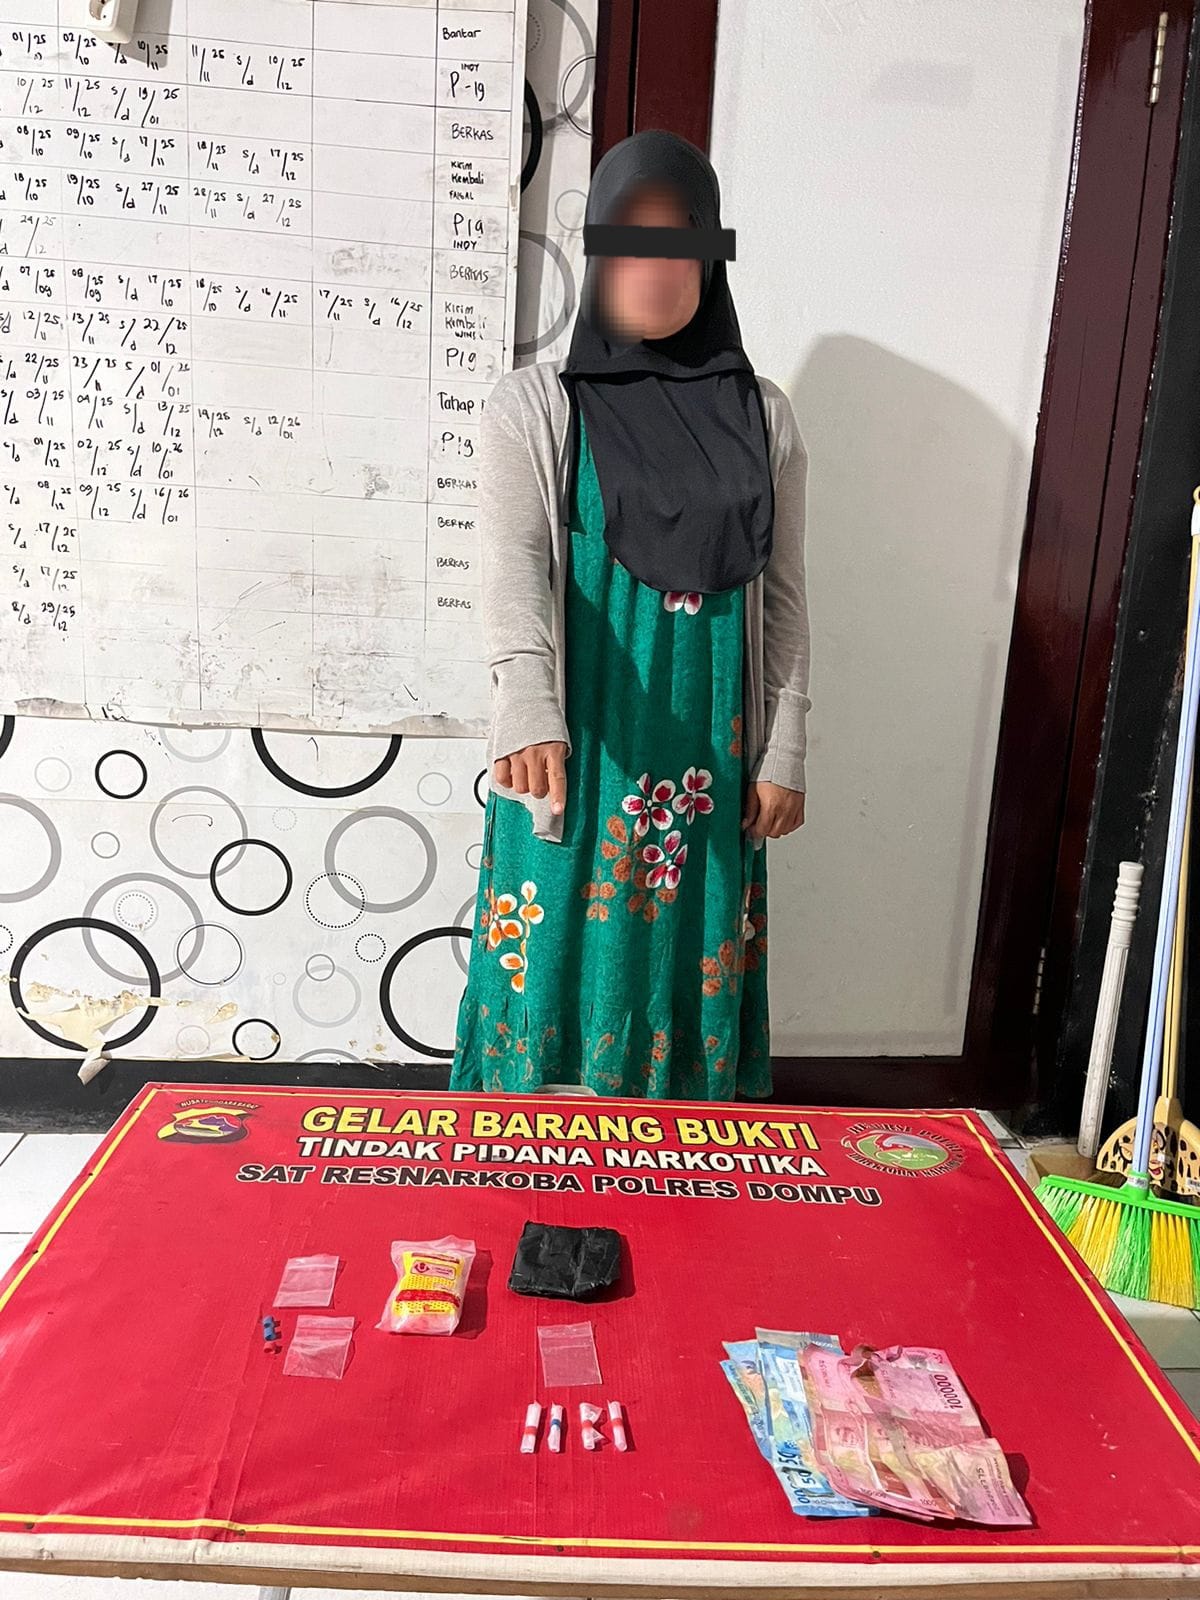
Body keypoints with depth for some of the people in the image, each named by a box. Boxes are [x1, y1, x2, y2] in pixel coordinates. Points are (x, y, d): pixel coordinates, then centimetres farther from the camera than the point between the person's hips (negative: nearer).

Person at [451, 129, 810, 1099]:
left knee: (692, 963, 10)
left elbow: (785, 596, 7)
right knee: (561, 963, 3)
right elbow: (514, 568, -16)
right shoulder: (534, 409, -2)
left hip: (709, 757, 3)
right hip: (576, 750, -2)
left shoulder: (763, 417, 6)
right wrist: (529, 713, -33)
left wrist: (784, 755, 3)